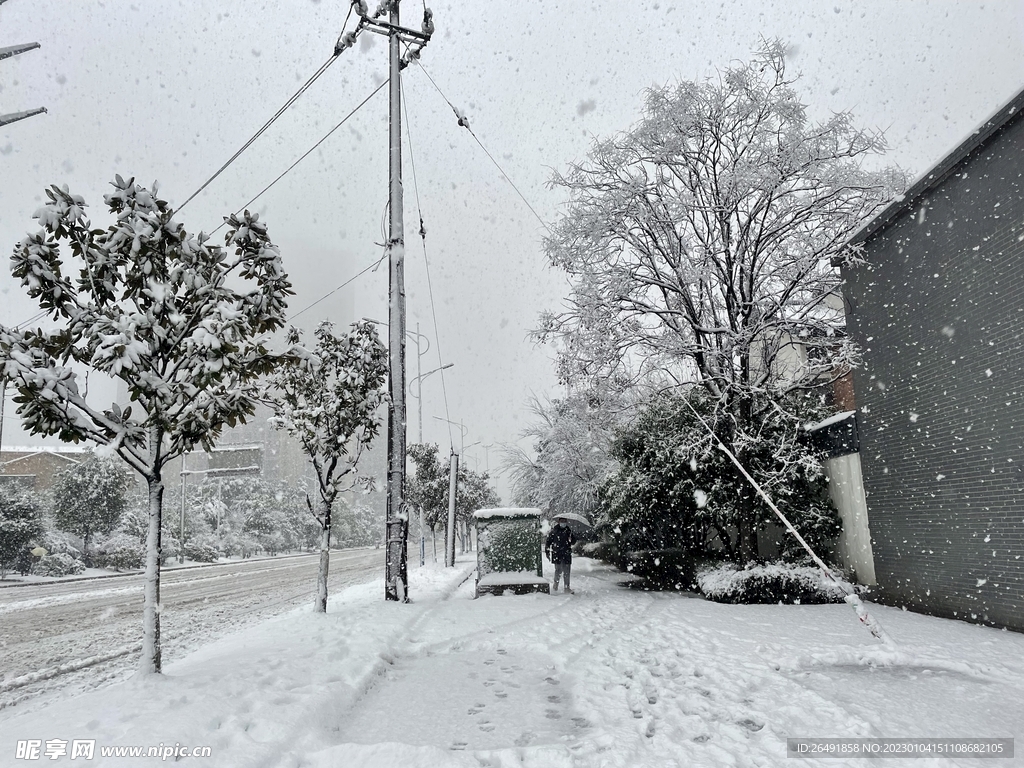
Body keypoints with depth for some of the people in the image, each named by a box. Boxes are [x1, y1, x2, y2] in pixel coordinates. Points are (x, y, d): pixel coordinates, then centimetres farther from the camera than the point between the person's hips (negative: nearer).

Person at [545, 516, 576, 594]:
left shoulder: (569, 531, 9)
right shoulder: (554, 531, 0)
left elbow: (573, 542, 10)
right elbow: (548, 541, 4)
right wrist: (547, 551, 0)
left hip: (567, 555, 3)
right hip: (557, 555, -3)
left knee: (566, 572, 4)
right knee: (558, 570, -6)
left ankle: (567, 588, 11)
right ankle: (555, 587, 8)